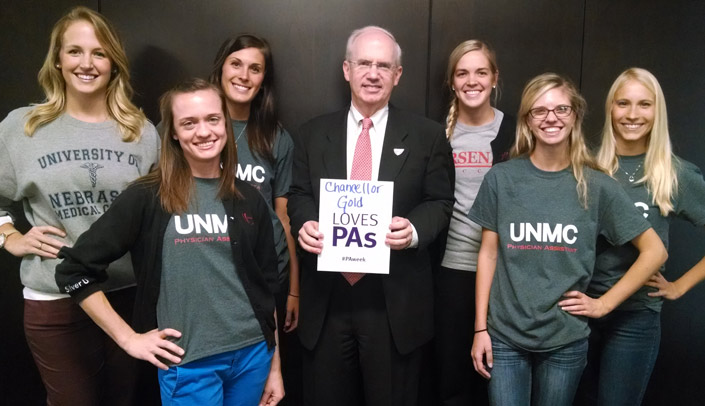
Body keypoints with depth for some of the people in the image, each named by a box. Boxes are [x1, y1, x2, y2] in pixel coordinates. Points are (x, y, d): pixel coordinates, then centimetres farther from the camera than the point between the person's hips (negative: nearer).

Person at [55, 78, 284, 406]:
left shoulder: (249, 200, 3)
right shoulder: (147, 197, -7)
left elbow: (267, 285, 7)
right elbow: (74, 268, -2)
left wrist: (275, 365, 9)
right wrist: (128, 338, -5)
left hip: (252, 354, 4)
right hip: (188, 364, -3)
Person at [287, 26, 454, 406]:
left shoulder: (428, 136, 2)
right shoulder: (312, 134, 8)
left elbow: (441, 202, 3)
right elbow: (299, 195, 9)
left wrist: (415, 230, -17)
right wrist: (304, 223, -12)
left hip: (396, 300, -1)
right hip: (326, 296, 2)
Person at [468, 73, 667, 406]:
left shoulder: (596, 186, -3)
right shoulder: (501, 178, -3)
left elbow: (654, 251, 3)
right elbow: (488, 253, 0)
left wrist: (604, 303, -2)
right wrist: (480, 327, -2)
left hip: (566, 341, 1)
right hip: (505, 337, 0)